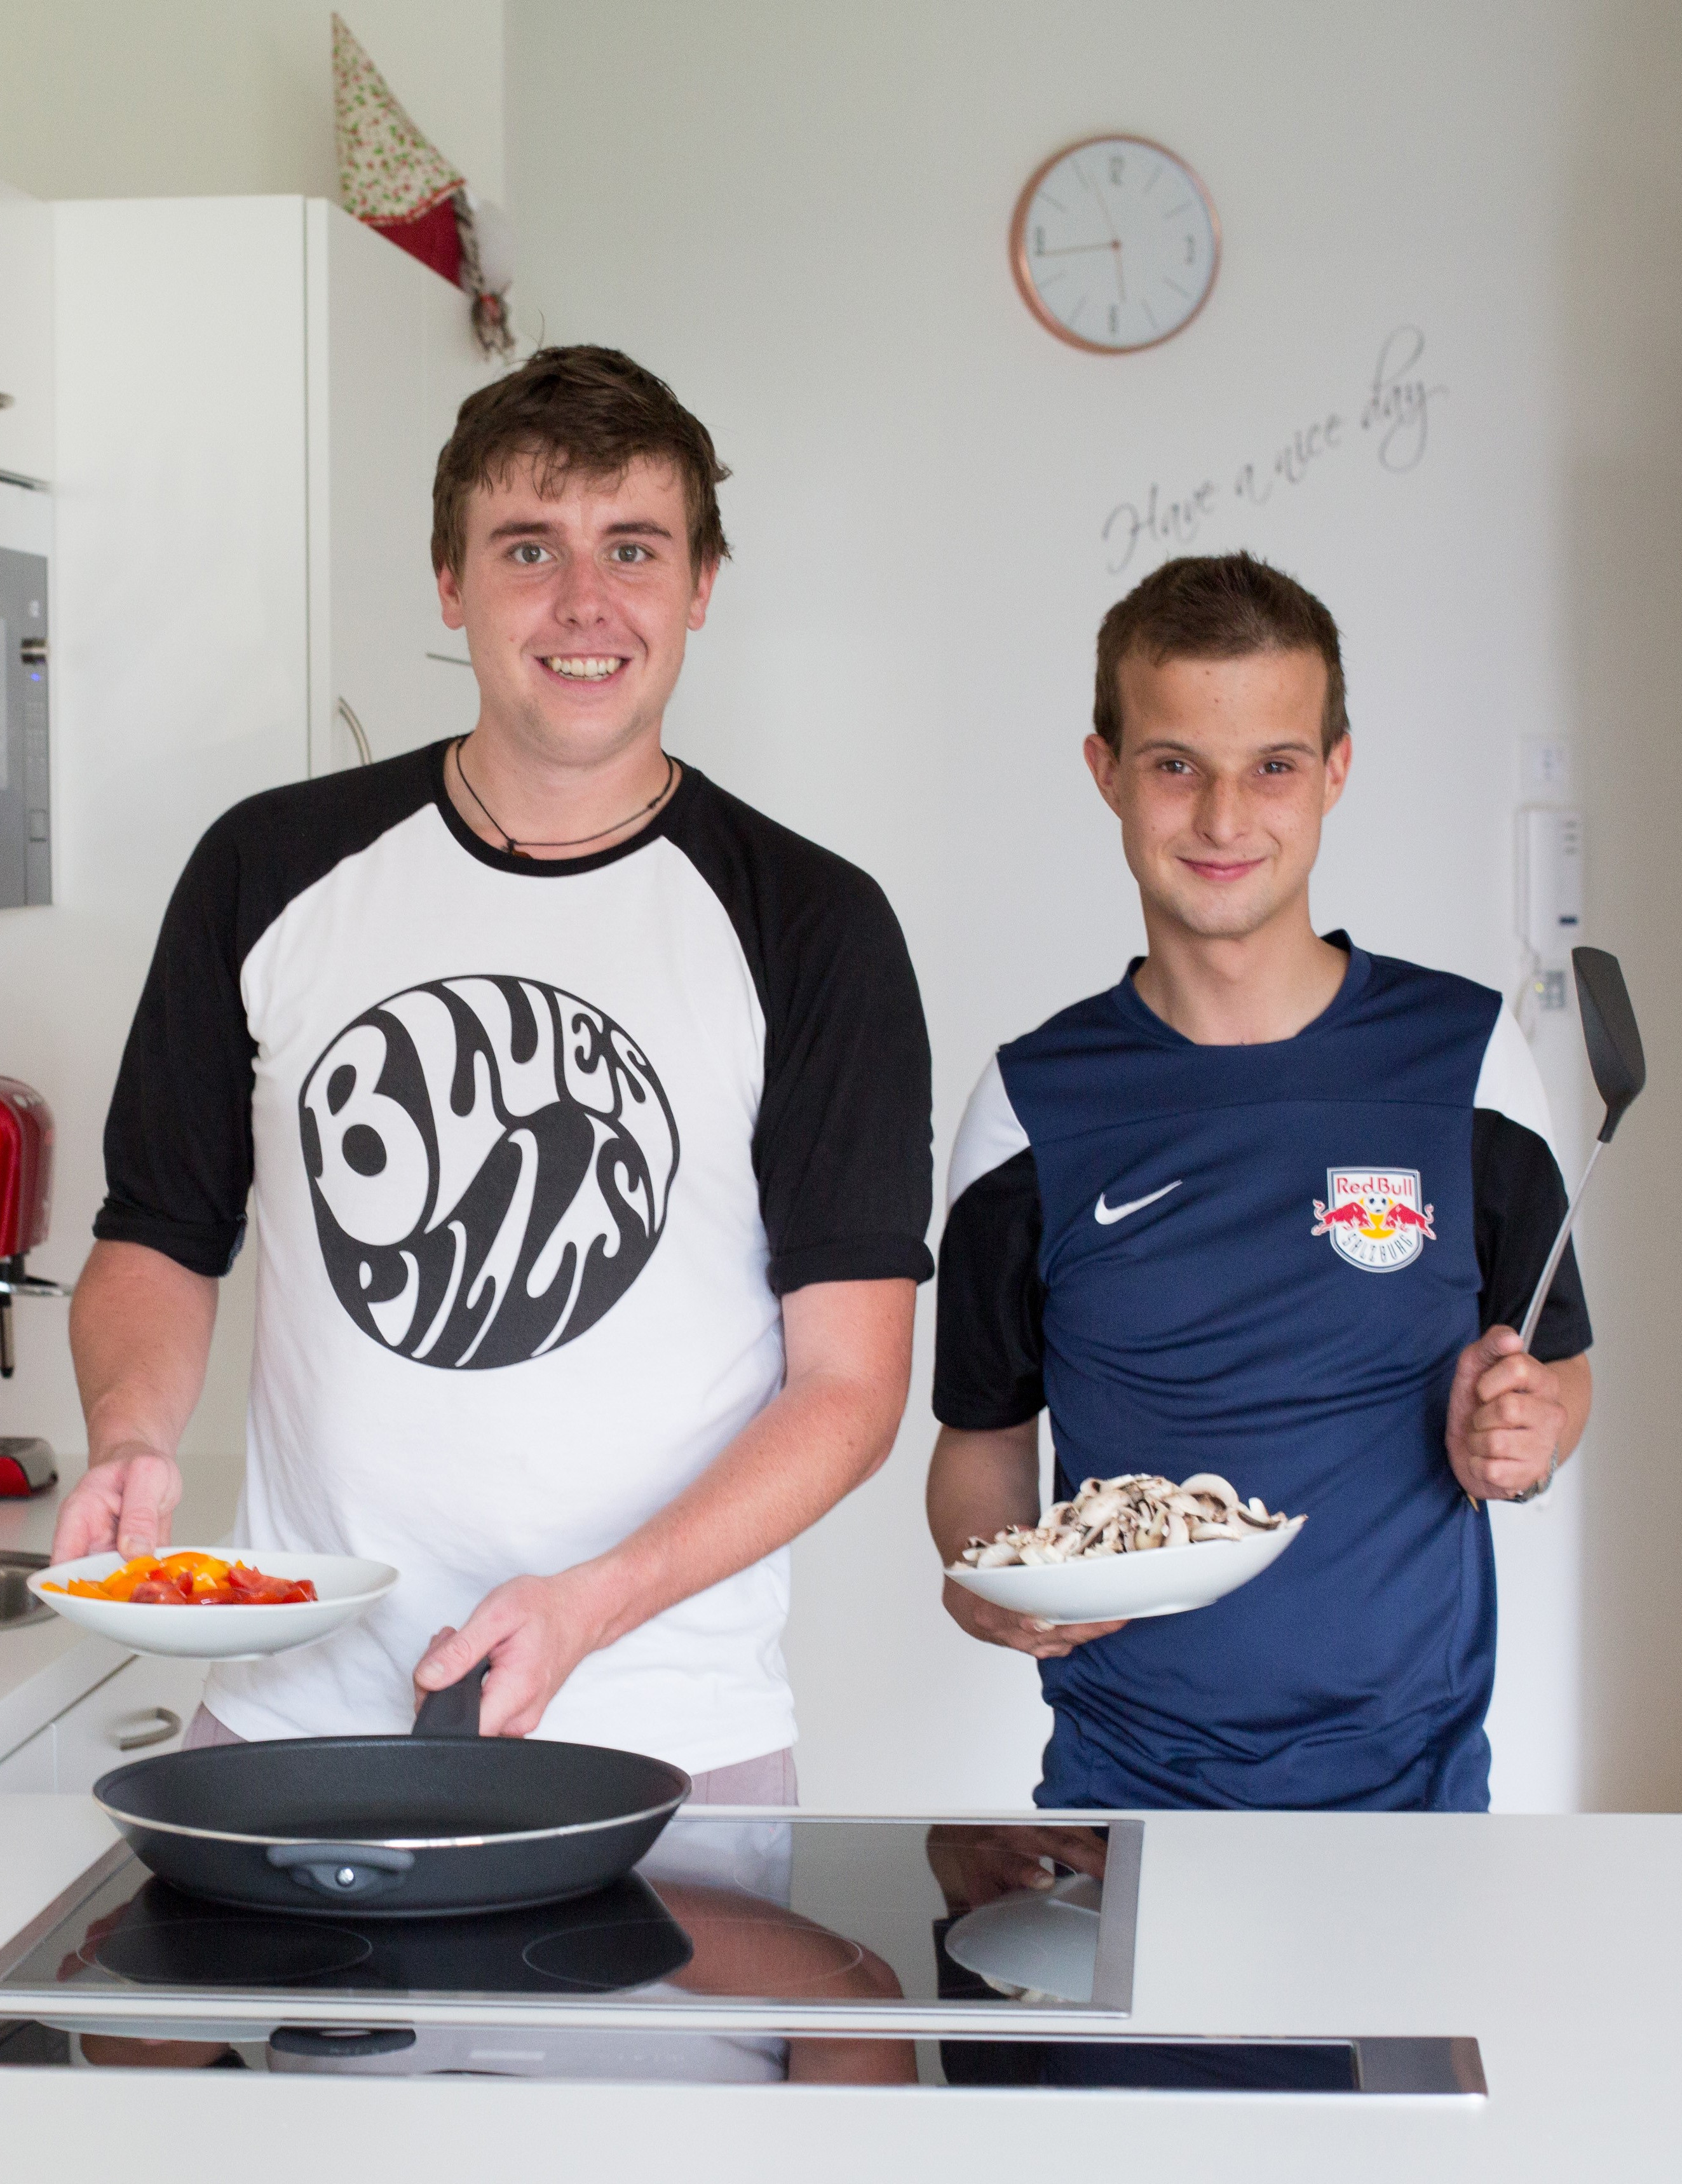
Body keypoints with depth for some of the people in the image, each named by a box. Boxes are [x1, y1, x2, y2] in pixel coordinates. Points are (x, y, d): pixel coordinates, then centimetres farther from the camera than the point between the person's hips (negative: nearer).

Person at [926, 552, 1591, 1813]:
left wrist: (1518, 1441, -13)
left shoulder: (1465, 1057, -1)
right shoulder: (1037, 1103, -1)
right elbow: (983, 1437, 6)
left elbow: (1559, 1367, 9)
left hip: (1412, 1769, 0)